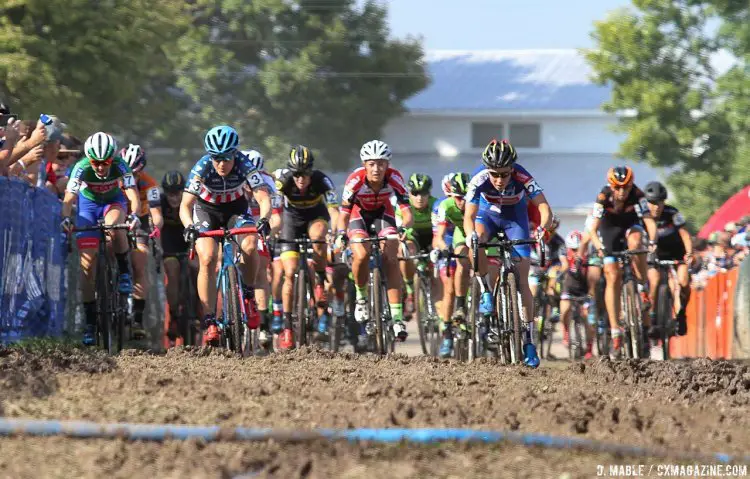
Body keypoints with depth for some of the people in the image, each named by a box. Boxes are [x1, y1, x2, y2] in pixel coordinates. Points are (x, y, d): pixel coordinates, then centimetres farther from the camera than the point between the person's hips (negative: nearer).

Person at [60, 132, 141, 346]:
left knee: (114, 226, -39)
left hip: (114, 202, 0)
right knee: (87, 262, -10)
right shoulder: (82, 168, -30)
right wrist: (66, 217, -57)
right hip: (89, 203, 0)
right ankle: (90, 322, -5)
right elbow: (69, 198, -37)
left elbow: (133, 194, -37)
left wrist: (134, 215, -57)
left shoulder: (119, 166, -29)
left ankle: (124, 272, -13)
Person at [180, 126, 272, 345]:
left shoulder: (245, 166, -27)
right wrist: (189, 226, -52)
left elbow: (264, 198, -32)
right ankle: (209, 323, -20)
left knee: (250, 246, -28)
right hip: (206, 210, -1)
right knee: (207, 259, -23)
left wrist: (263, 220, -52)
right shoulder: (202, 169, -29)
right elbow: (185, 205, -32)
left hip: (235, 208, 1)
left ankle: (247, 292, -1)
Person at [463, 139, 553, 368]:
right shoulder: (479, 181, -33)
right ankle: (485, 292, -16)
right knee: (477, 240, -37)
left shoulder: (523, 178, -34)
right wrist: (472, 235, -57)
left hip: (515, 217, 0)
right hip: (488, 214, 0)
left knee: (522, 281, -8)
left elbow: (544, 207, -37)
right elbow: (469, 216, -36)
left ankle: (529, 342, -4)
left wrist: (542, 229, -57)